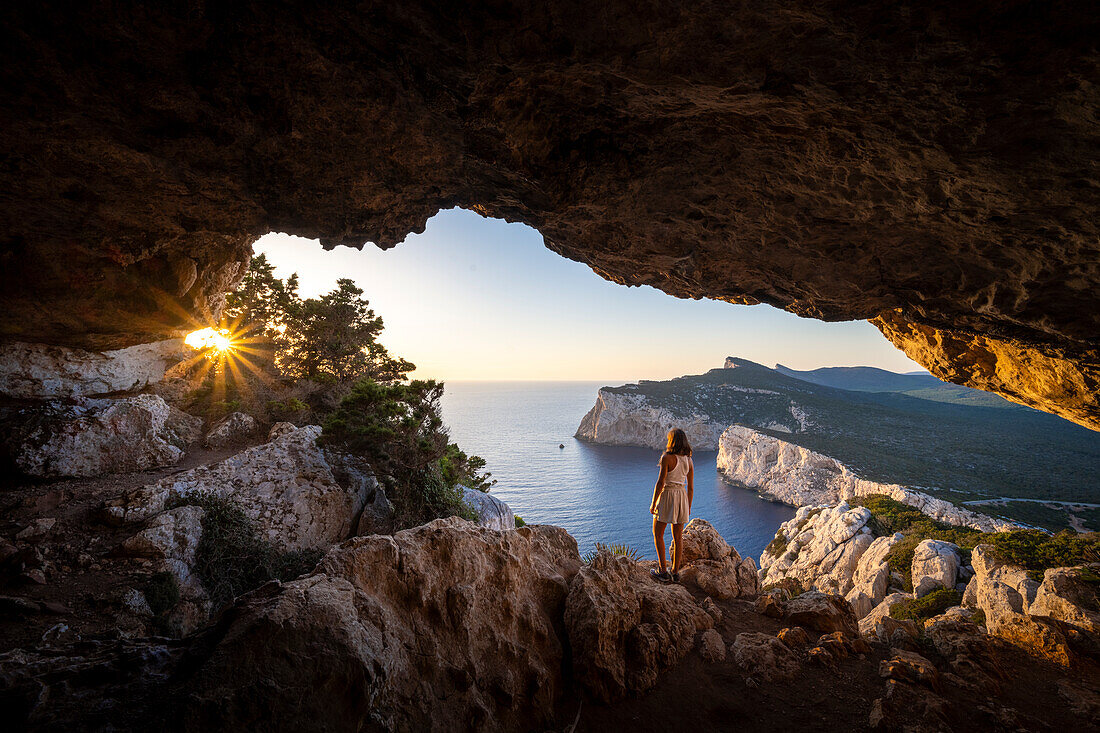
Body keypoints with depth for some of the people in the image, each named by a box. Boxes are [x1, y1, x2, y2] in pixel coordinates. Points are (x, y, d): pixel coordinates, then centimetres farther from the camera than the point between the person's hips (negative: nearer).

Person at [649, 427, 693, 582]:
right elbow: (691, 487, 7)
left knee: (658, 535, 11)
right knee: (678, 537, 15)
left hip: (667, 496, -6)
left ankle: (663, 572, 11)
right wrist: (688, 506, 18)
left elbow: (660, 483, -17)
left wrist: (653, 503, -9)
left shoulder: (667, 457, -17)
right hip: (682, 498, 6)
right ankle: (675, 572, 23)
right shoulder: (688, 460, 2)